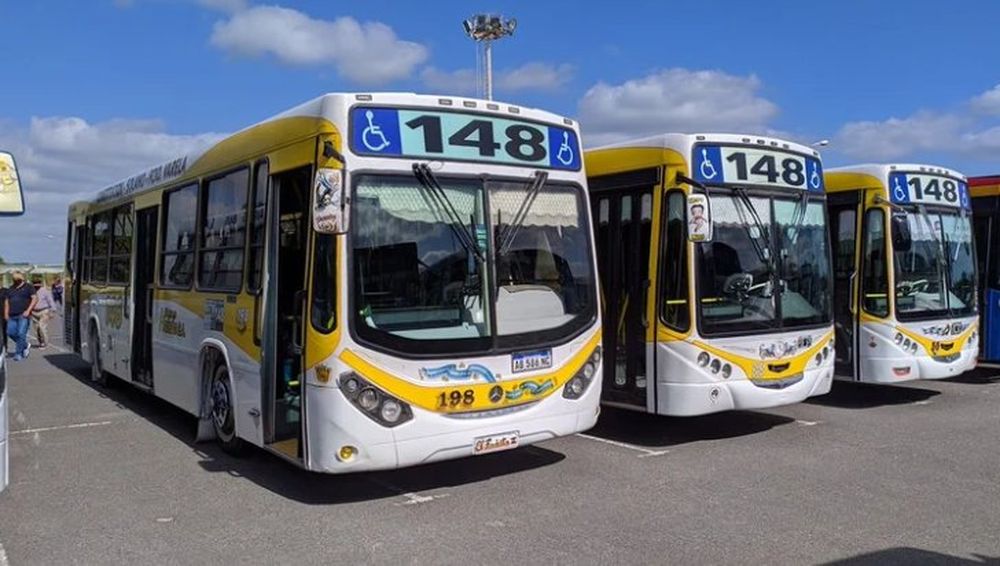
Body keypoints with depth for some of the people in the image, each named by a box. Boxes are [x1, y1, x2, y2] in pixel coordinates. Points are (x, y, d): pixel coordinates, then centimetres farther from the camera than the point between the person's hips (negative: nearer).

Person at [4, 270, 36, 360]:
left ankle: (18, 353, -4)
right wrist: (6, 313, 11)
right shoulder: (11, 289, 20)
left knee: (21, 334, -10)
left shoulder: (28, 287, 3)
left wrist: (28, 310, -14)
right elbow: (7, 301, 23)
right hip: (12, 316, 6)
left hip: (23, 315, -6)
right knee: (10, 332, -1)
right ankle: (25, 345, 19)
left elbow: (35, 298, -5)